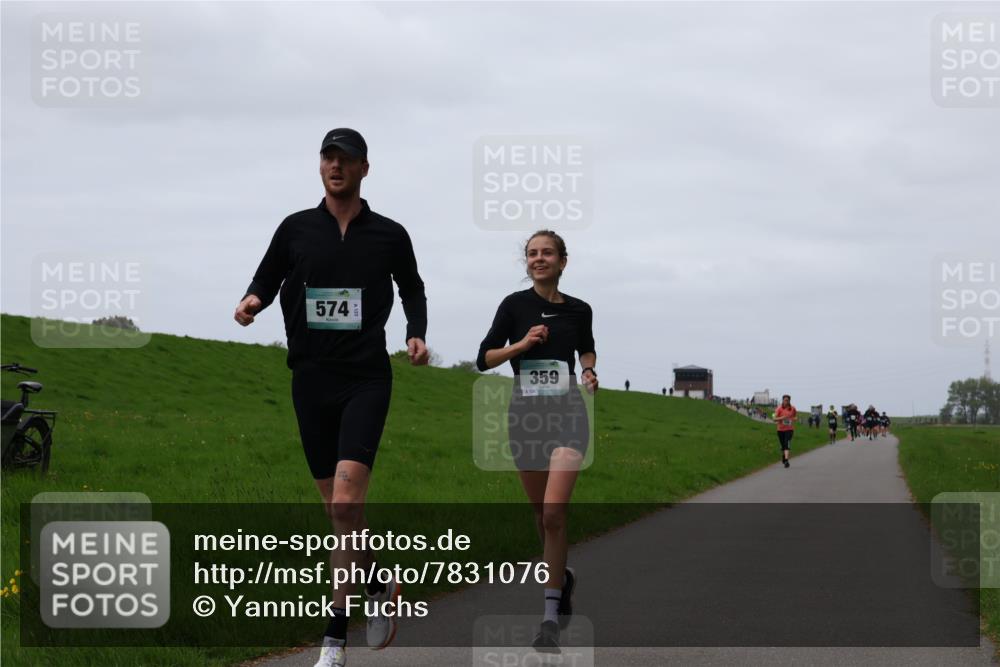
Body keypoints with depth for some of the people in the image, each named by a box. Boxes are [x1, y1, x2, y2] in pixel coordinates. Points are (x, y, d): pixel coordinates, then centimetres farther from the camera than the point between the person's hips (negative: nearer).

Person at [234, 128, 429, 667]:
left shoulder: (389, 235, 6)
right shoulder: (295, 229, 8)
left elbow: (412, 288, 22)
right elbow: (267, 280, 14)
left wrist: (417, 334, 5)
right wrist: (252, 301, -9)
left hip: (366, 379, -3)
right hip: (311, 379, 3)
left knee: (345, 503, -18)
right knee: (337, 509, 6)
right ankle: (378, 586, 30)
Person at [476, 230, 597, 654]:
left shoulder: (578, 311, 6)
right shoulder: (515, 305, 1)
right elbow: (484, 359, 1)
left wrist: (589, 371, 4)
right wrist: (523, 343, -13)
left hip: (567, 413, -1)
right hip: (524, 413, 1)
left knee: (554, 511, -16)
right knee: (541, 514, 10)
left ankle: (550, 617, -12)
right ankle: (561, 576, 39)